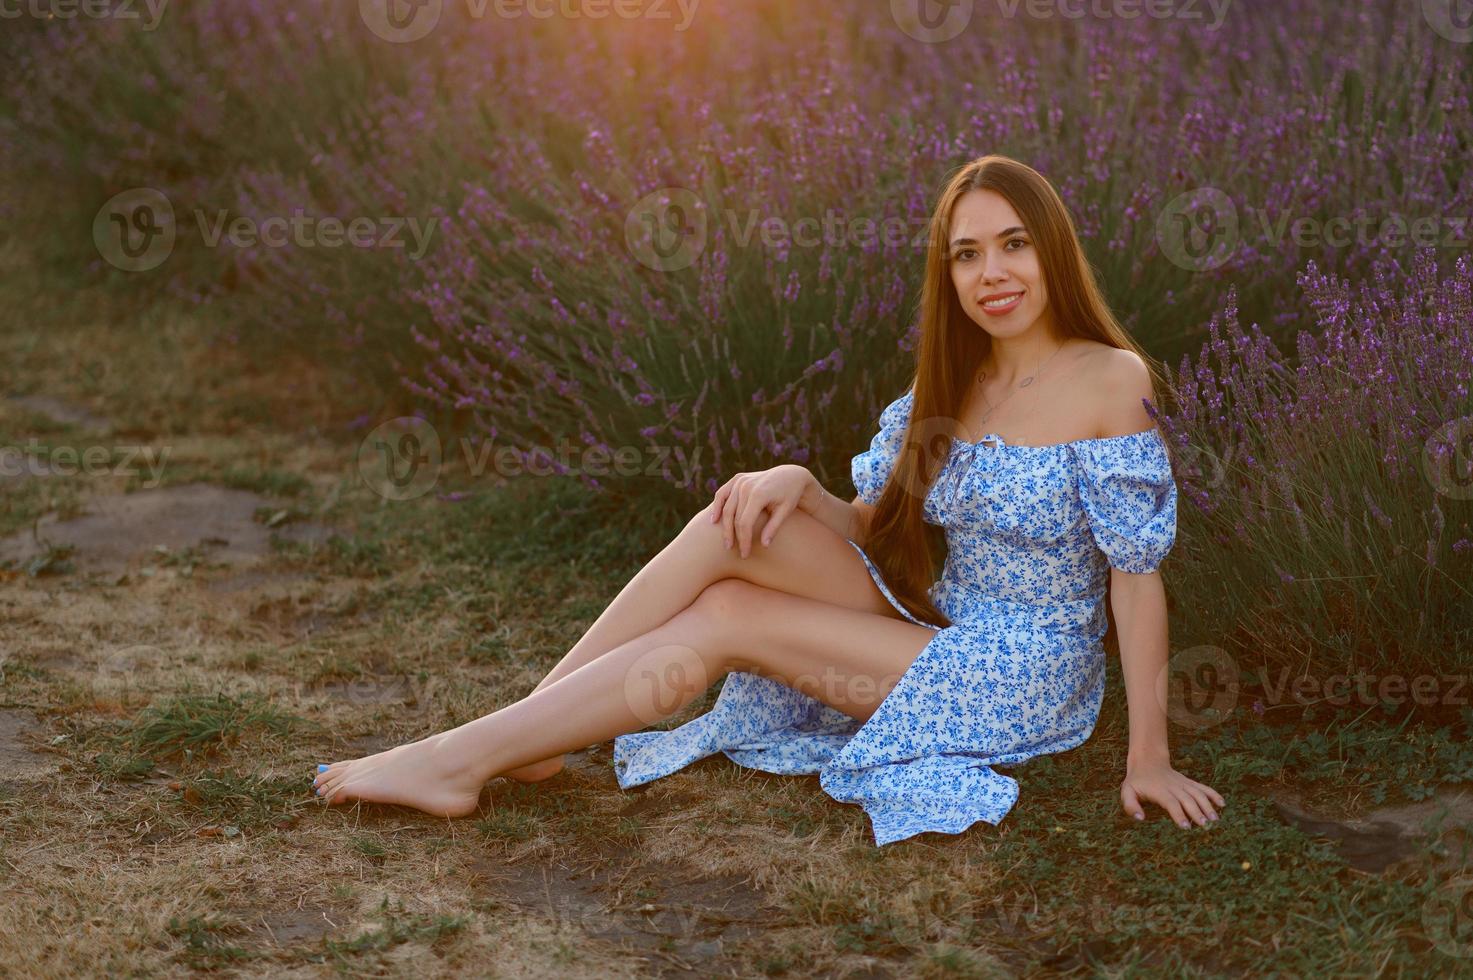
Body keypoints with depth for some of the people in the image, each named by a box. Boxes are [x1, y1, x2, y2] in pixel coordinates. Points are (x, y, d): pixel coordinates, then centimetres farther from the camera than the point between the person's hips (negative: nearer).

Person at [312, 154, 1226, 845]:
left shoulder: (1108, 380, -15)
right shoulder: (948, 381, 6)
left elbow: (1138, 574, -15)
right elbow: (867, 527, 5)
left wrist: (1149, 757, -15)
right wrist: (797, 484, -18)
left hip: (1026, 683, -6)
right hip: (933, 632, 6)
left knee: (723, 619, -18)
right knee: (743, 515, -16)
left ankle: (460, 762, -13)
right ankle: (528, 724, -14)